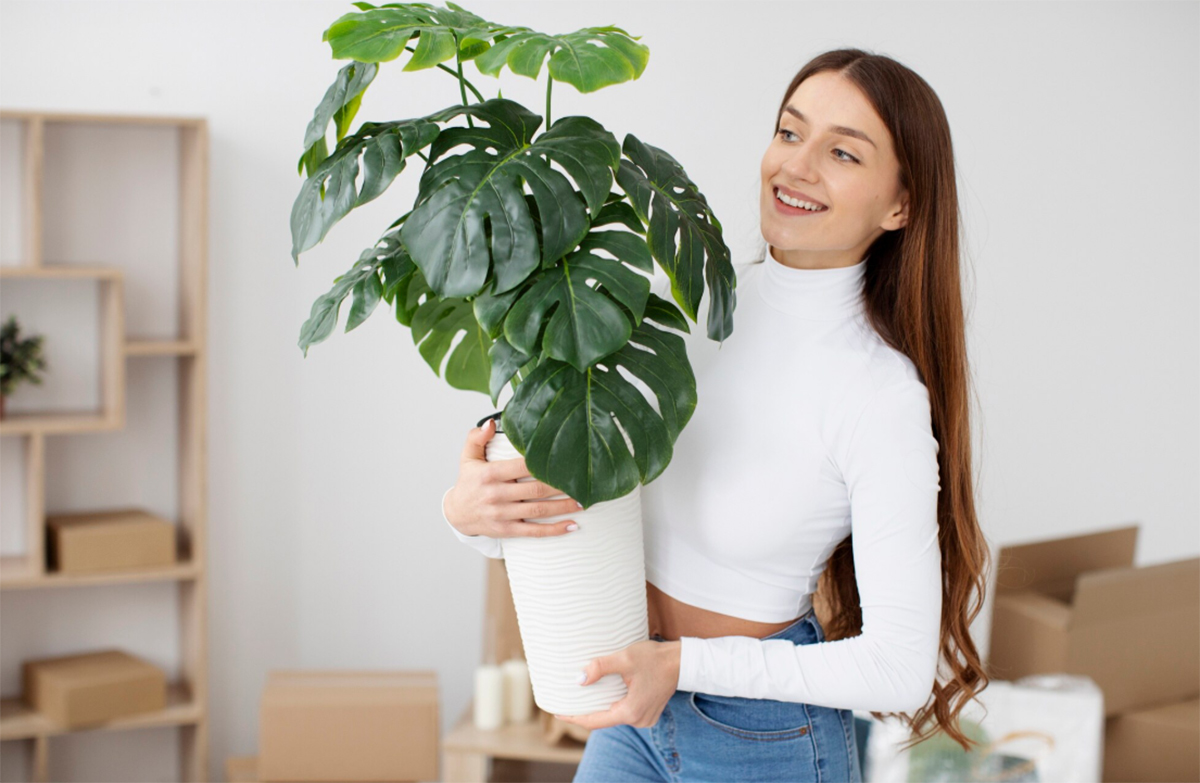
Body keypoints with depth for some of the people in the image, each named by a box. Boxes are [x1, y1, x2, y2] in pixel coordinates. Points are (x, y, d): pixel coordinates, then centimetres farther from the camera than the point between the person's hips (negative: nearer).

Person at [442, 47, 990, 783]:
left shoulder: (883, 397, -23)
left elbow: (901, 666, -21)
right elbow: (551, 493, -2)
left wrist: (684, 662, -23)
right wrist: (471, 507, -24)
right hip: (638, 701, 5)